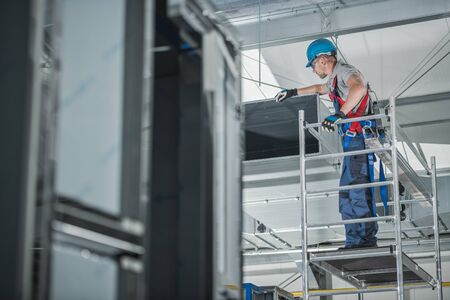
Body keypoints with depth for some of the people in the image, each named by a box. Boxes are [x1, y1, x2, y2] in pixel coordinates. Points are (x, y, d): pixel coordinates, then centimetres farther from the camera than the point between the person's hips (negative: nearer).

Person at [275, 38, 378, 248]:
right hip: (352, 141, 10)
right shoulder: (334, 79, 22)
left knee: (357, 190, -12)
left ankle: (366, 240, -9)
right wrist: (293, 93, 50)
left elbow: (359, 87, -33)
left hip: (360, 138, -10)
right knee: (347, 193, 8)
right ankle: (355, 242, 10)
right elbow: (320, 88, 45)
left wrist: (339, 115, -34)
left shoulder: (345, 72, -10)